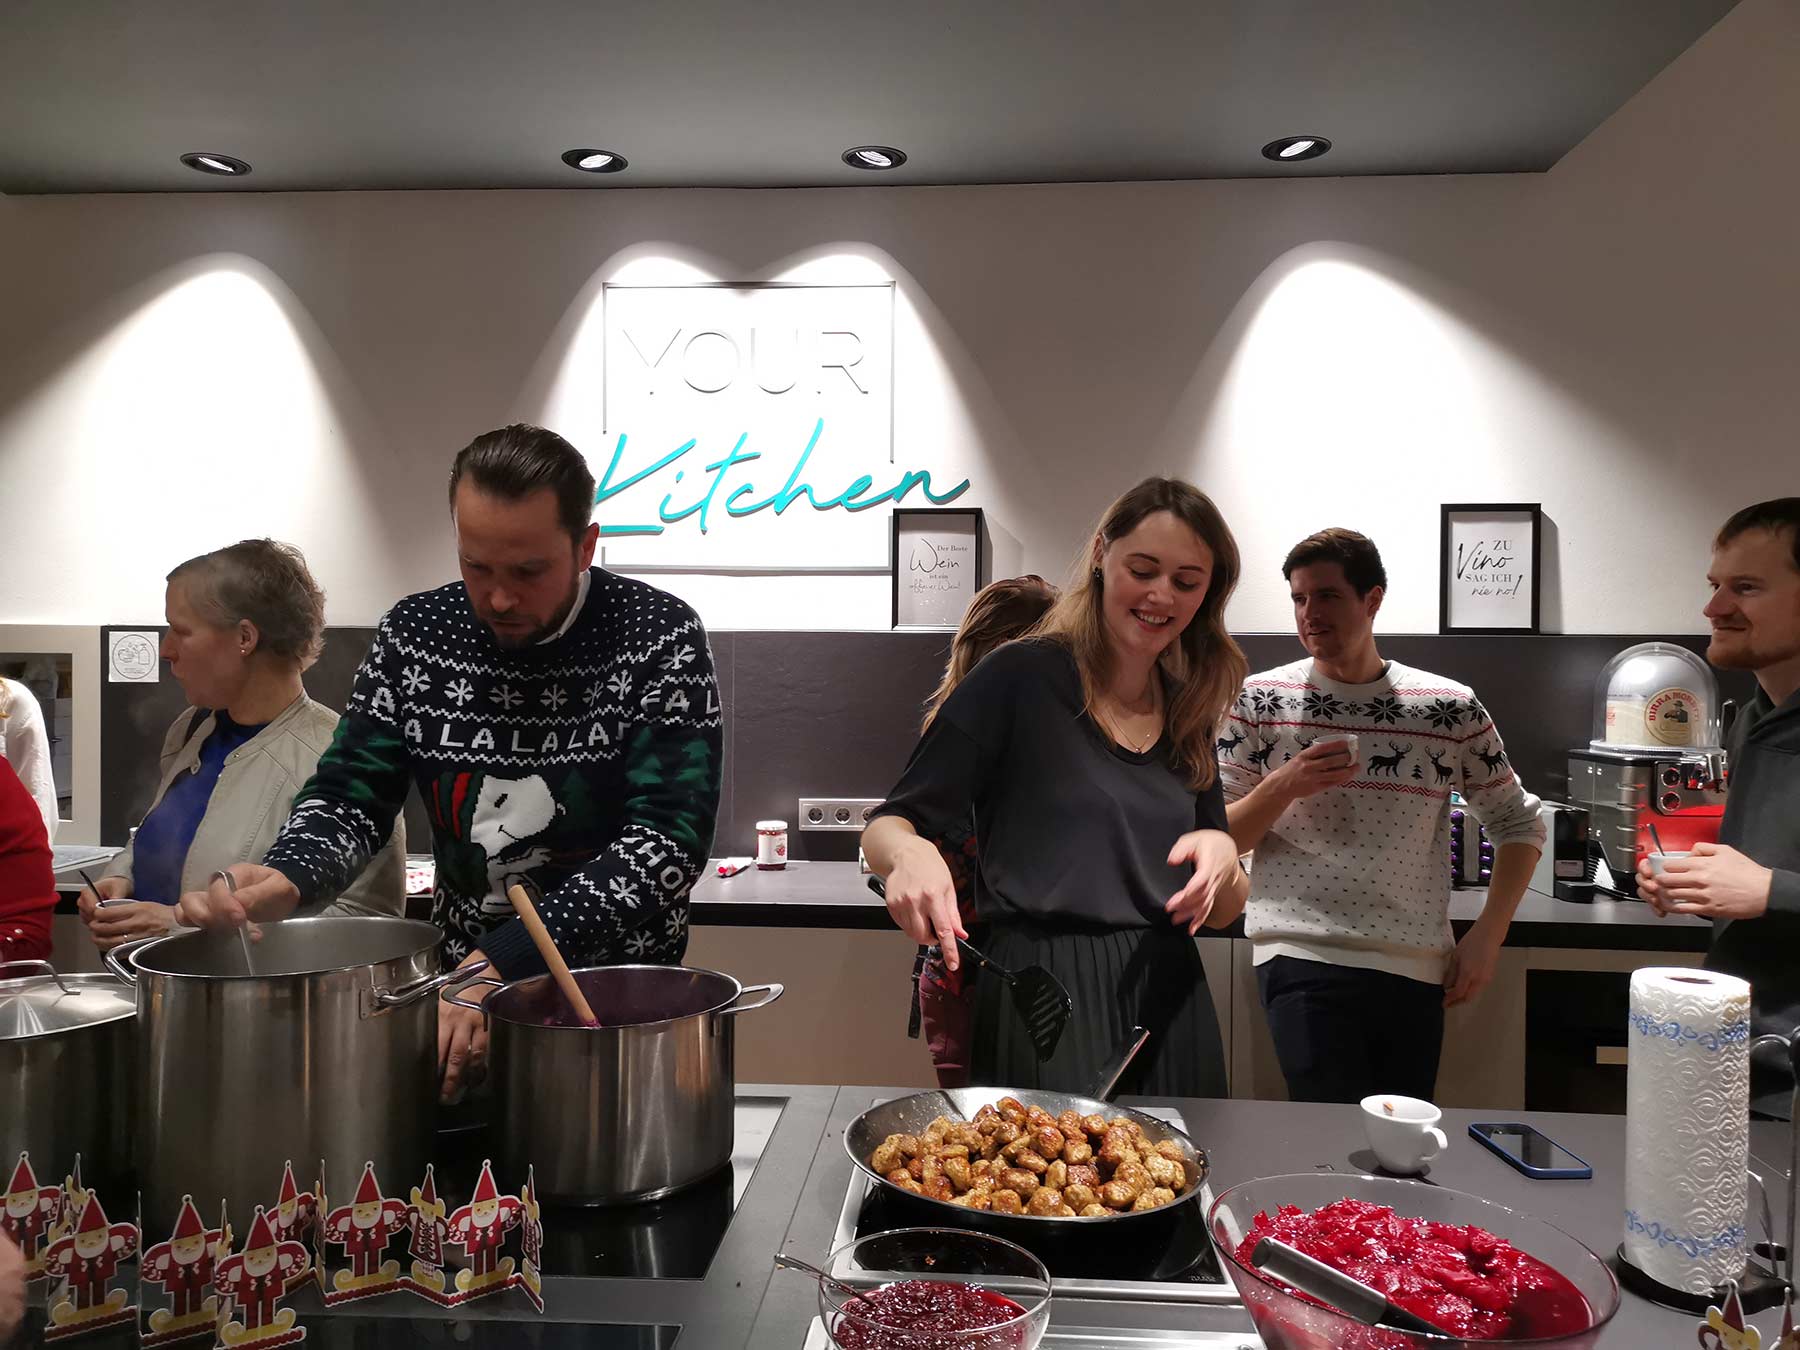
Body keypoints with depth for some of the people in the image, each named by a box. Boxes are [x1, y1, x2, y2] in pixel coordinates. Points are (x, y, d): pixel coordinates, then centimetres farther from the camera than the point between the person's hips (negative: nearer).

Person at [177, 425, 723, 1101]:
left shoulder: (659, 637, -13)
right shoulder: (415, 633, 0)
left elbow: (669, 836, -22)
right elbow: (350, 795, 4)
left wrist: (504, 959, -30)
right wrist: (286, 879, -19)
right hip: (463, 982, 3)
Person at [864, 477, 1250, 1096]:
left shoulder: (1188, 718, 10)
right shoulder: (1021, 678, -7)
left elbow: (1224, 911, 13)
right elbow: (887, 825, -6)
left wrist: (1223, 859, -9)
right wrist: (909, 853, -29)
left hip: (1167, 1006, 6)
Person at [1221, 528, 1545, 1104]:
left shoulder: (1452, 708, 3)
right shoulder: (1259, 700, 1)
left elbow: (1520, 825, 13)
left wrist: (1488, 934, 3)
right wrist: (1283, 786, -15)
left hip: (1417, 968, 2)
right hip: (1302, 956, -2)